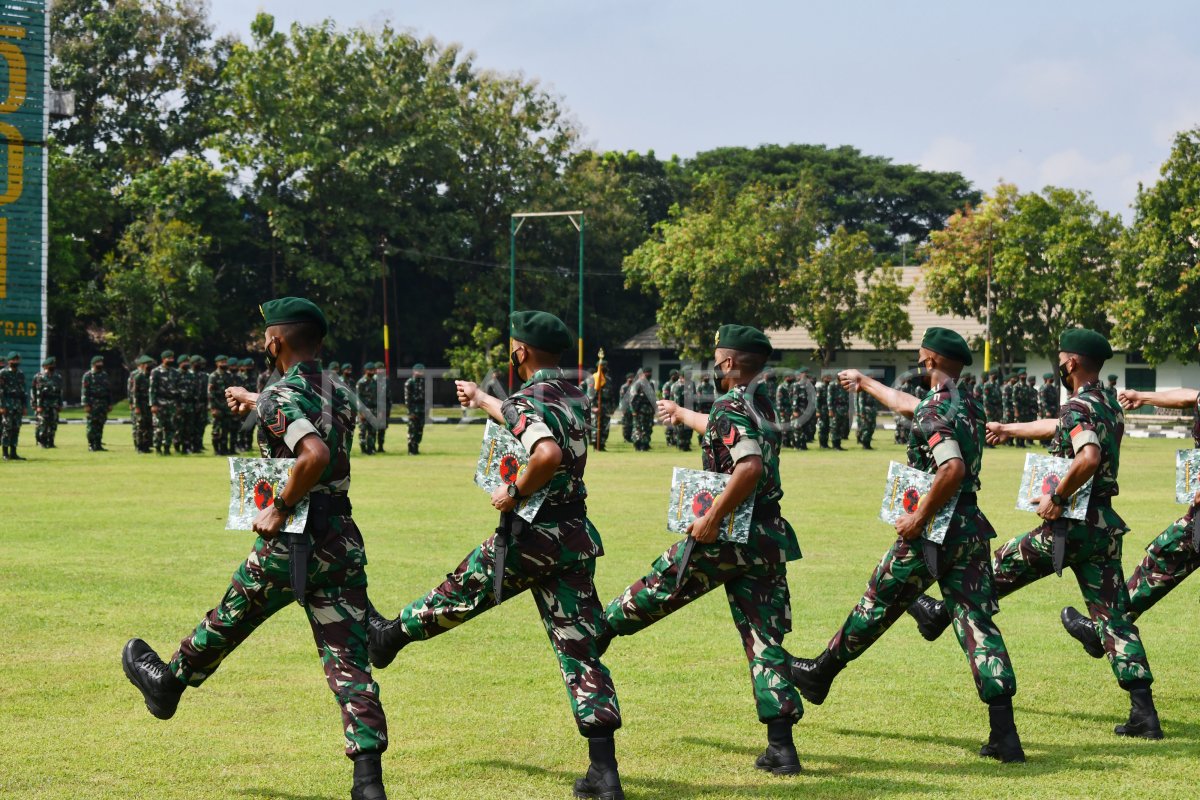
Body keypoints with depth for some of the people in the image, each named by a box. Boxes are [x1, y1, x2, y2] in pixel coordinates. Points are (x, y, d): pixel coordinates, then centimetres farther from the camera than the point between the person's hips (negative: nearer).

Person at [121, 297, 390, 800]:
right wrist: (254, 401, 48)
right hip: (343, 541, 5)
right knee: (348, 660, 0)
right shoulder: (334, 393, 11)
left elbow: (315, 454, -30)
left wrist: (280, 507, -18)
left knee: (229, 619, 20)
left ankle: (168, 683, 46)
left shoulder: (280, 398, -12)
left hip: (291, 540, -5)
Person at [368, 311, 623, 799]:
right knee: (580, 649, 3)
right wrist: (480, 399, 48)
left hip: (530, 537, -6)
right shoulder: (572, 396, 11)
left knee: (461, 592, 20)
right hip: (576, 538, 6)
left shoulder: (526, 400, -14)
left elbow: (548, 453, -35)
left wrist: (515, 492, -18)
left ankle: (390, 635, 46)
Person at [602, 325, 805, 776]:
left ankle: (599, 630, 37)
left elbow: (750, 467, -28)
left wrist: (712, 518, -22)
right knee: (764, 640, 5)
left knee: (659, 587, 16)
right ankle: (781, 748, 0)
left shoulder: (731, 407, -12)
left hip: (726, 536, -8)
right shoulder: (761, 405, 14)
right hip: (769, 540, 8)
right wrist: (682, 414, 53)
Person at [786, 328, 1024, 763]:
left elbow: (953, 469, -31)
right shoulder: (969, 405, 12)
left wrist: (919, 518, -22)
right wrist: (865, 383, 45)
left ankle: (821, 673, 32)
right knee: (977, 623, 1)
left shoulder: (934, 412, -15)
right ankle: (1004, 734, -7)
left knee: (877, 605, 12)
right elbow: (905, 403, 31)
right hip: (971, 528, 7)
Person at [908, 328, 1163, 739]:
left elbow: (1088, 458, -33)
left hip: (1072, 524, -8)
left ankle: (941, 613, 36)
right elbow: (1059, 428, 34)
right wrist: (1009, 429, 46)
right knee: (1114, 615, 4)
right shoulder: (1109, 407, 15)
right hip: (1106, 525, 8)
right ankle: (1144, 713, -3)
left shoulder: (1078, 408, -14)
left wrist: (1057, 497, -20)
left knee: (1002, 567, 15)